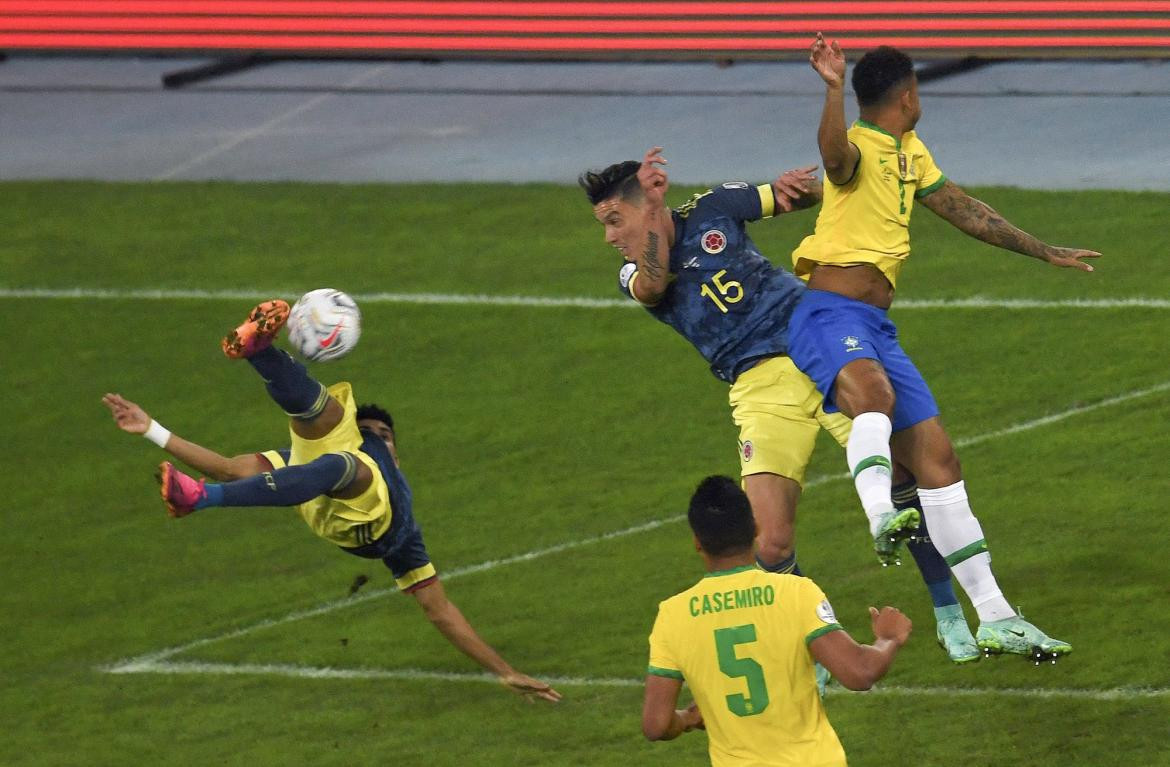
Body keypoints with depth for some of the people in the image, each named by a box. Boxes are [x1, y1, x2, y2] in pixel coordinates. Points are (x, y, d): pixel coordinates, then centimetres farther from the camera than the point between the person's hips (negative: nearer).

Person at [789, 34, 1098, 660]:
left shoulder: (911, 153, 21)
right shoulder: (857, 148, -8)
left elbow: (964, 211, 33)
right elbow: (834, 154, -33)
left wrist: (1044, 253, 39)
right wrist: (833, 90, -52)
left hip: (877, 328, 8)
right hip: (829, 316, -8)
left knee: (937, 458, 5)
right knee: (874, 392, -40)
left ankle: (994, 619, 8)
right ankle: (881, 518, -62)